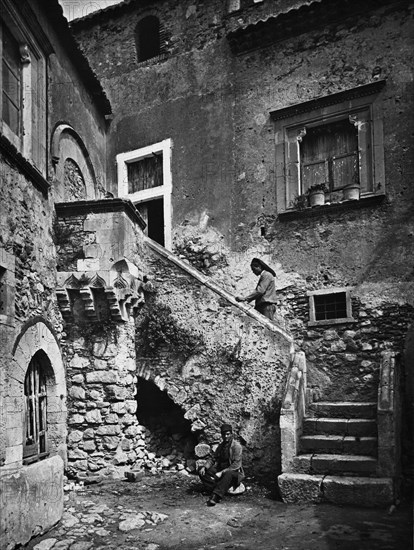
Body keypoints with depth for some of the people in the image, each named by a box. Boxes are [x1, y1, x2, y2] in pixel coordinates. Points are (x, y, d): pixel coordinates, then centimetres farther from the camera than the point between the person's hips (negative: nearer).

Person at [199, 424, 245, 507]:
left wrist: (222, 472, -26)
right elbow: (213, 459, 12)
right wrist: (204, 467, -9)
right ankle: (218, 490, -27)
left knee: (228, 474, -42)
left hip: (234, 472, -7)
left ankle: (215, 496, -45)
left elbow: (236, 465, -18)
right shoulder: (221, 446, 12)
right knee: (202, 472, -12)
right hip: (220, 470, 7)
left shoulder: (236, 446, -10)